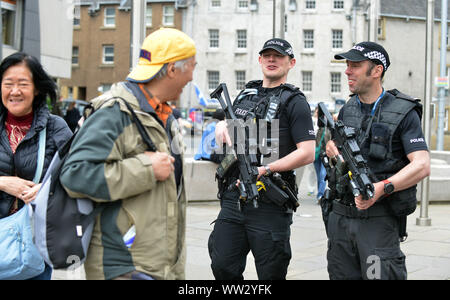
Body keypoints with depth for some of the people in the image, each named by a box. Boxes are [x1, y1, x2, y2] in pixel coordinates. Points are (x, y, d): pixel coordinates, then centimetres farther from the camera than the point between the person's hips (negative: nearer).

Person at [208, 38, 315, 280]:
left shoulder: (294, 102, -3)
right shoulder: (246, 94, 17)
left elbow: (307, 153, -12)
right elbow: (226, 123, 31)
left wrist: (266, 169, -19)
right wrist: (221, 126, 6)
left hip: (270, 204, -5)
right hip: (233, 198, 6)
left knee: (271, 274, 3)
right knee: (223, 267, 3)